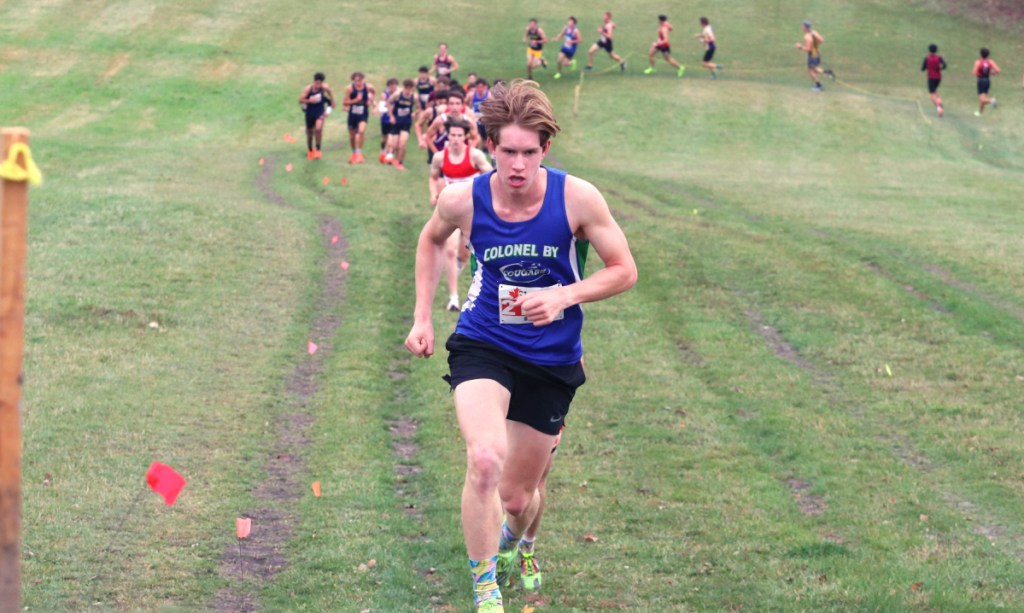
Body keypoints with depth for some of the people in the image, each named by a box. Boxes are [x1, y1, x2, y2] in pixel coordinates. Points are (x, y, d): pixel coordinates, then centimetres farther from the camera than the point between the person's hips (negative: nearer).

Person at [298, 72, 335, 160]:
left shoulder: (324, 87, -15)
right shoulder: (308, 89, -20)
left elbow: (330, 93, 9)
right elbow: (300, 100, -17)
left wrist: (332, 102, 18)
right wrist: (310, 100, -33)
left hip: (320, 111, 0)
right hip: (310, 111, 0)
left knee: (318, 128, -24)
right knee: (310, 132, 12)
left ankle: (318, 150, -9)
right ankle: (310, 150, 36)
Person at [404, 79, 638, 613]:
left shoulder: (577, 198, -17)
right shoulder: (462, 199, -13)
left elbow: (624, 271, -6)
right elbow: (431, 241, 11)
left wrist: (563, 296, -21)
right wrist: (422, 318, 8)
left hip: (552, 358, 1)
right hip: (483, 345, -1)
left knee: (517, 495, 11)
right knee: (485, 460, -29)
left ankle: (512, 542, 51)